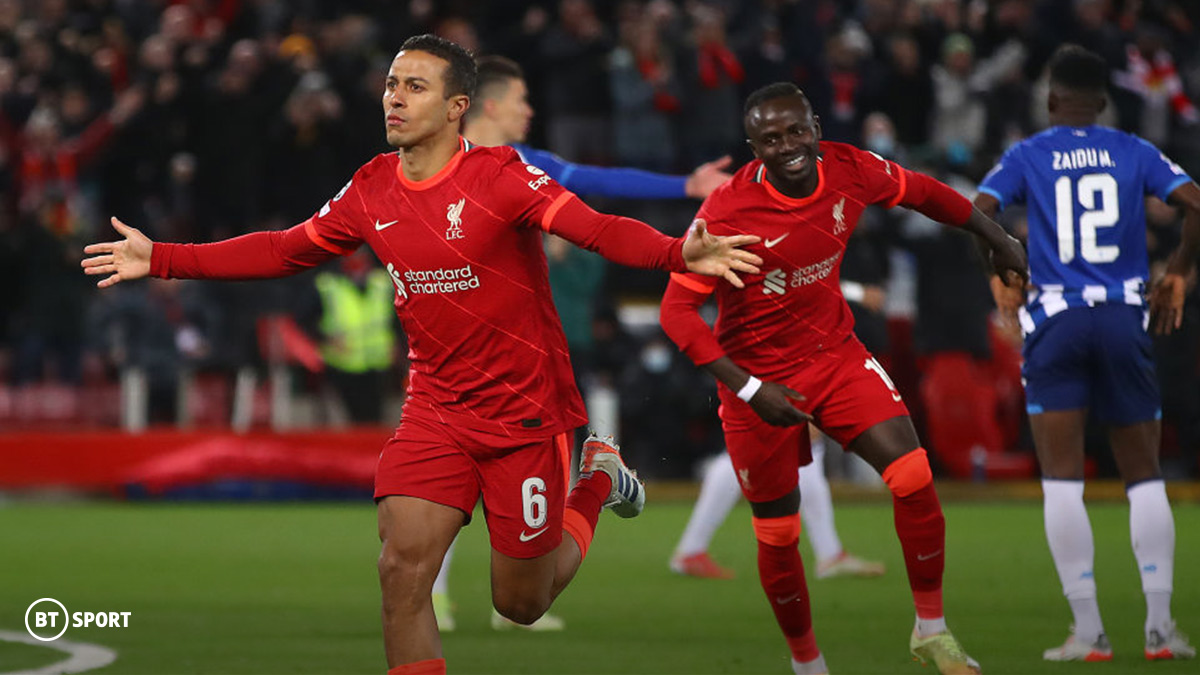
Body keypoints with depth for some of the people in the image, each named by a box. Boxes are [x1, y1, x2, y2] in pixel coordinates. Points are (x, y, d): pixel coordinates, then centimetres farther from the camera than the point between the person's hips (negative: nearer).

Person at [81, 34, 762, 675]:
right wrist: (160, 259, 12)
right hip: (436, 408, 4)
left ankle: (598, 482, 33)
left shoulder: (500, 177, -16)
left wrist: (680, 253, -47)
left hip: (526, 411, -4)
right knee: (403, 568, -15)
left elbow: (599, 229, -28)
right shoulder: (371, 191, 1)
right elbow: (284, 251, 14)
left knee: (521, 602, 5)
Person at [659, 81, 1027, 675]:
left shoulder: (849, 171, -10)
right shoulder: (728, 212, -25)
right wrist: (750, 390, -29)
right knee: (778, 534, 4)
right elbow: (677, 311, -23)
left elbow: (923, 194, 10)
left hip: (836, 356, 4)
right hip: (759, 376, -3)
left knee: (913, 478, -14)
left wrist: (998, 241, 23)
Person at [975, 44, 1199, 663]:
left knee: (1061, 479, 1)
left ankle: (1088, 631, -6)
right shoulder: (1135, 153, 7)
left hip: (1056, 320, -1)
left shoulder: (1026, 156, 5)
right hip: (1124, 318, 1)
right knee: (1144, 478, 9)